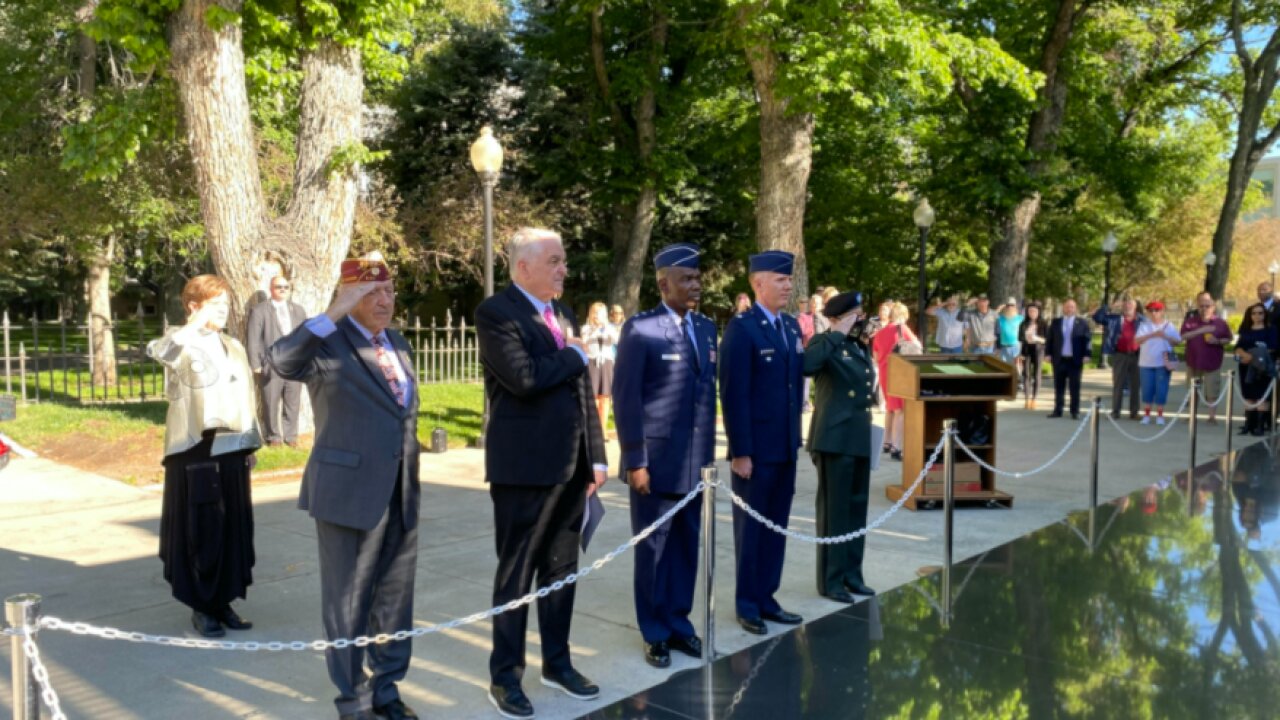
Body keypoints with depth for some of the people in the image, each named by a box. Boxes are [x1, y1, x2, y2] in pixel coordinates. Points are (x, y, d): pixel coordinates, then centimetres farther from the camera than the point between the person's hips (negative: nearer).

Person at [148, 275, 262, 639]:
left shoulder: (233, 347, 13)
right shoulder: (183, 343, -5)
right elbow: (159, 351, -31)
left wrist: (251, 443, 13)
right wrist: (198, 323, -32)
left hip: (231, 449, 6)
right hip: (195, 449, -6)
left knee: (233, 527, 9)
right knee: (199, 528, 2)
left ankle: (223, 601, 21)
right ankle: (201, 607, 13)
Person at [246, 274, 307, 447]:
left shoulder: (298, 310, 16)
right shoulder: (259, 311, 2)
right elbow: (253, 340, -2)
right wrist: (256, 365, -8)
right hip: (271, 366, -3)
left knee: (292, 404, 6)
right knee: (271, 404, 2)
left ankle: (290, 435, 16)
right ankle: (273, 436, 14)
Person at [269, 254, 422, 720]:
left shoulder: (398, 343, 12)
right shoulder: (328, 342, -9)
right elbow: (281, 362, -30)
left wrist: (410, 481, 16)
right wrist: (334, 314, -31)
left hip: (401, 492, 6)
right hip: (350, 491, -6)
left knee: (395, 595, 14)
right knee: (349, 600, 7)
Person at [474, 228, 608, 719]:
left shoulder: (563, 315, 14)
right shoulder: (496, 312, -10)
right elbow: (524, 378, -24)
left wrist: (596, 456, 10)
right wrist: (575, 355, -8)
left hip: (570, 464, 7)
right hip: (525, 465, -7)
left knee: (562, 568, 16)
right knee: (517, 572, 4)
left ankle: (557, 663, 31)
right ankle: (505, 676, 17)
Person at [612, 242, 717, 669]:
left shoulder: (706, 328, 11)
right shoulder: (640, 329, -9)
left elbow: (709, 391, 13)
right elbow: (626, 398, -11)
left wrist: (709, 452, 11)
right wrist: (635, 461, -14)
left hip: (695, 461, 6)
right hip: (656, 460, -5)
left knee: (687, 547, 13)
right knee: (653, 549, 7)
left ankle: (678, 623, 28)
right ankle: (654, 633, 21)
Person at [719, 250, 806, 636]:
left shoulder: (791, 326, 11)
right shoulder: (741, 328, -12)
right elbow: (733, 394, -15)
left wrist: (795, 436, 11)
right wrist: (740, 451, -17)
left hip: (786, 446, 7)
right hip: (755, 448, -7)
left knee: (776, 526, 13)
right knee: (751, 527, 6)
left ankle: (766, 597, 25)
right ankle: (747, 603, 18)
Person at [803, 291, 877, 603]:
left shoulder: (862, 346, 15)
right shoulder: (825, 343, -9)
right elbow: (805, 366, -32)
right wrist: (838, 335, -24)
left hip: (860, 439, 8)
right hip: (835, 439, -8)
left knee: (857, 510, 13)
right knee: (834, 511, -1)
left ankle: (852, 574, 24)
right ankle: (831, 580, 8)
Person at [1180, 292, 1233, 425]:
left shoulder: (1220, 323, -1)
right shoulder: (1190, 321, 0)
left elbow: (1228, 339, 5)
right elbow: (1183, 336, -12)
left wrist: (1217, 341, -15)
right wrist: (1200, 331, -21)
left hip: (1213, 363, -1)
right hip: (1194, 362, 2)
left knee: (1212, 392, -1)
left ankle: (1212, 416, 7)